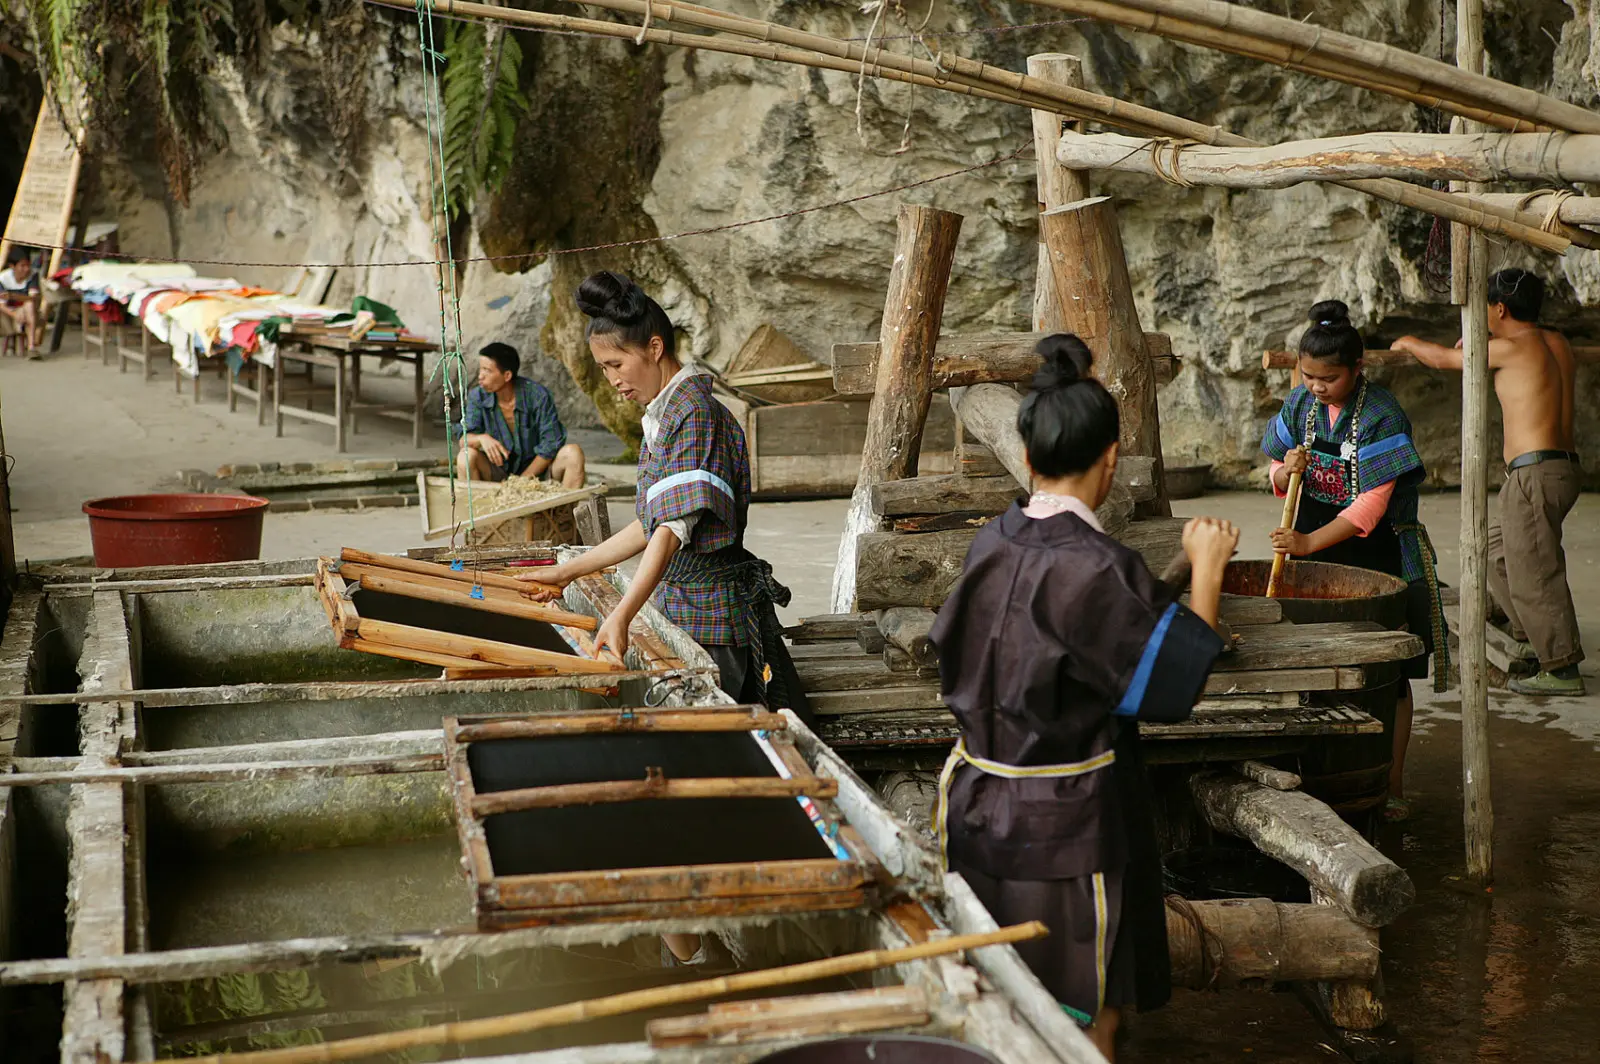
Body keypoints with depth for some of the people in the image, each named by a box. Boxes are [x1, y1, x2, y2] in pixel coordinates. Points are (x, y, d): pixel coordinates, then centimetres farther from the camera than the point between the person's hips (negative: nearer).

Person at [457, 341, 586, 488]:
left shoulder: (538, 395, -15)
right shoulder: (477, 396, -8)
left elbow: (551, 445, -14)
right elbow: (464, 439, -14)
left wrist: (523, 480, -19)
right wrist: (482, 438, -38)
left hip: (537, 468, -1)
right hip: (499, 473, 1)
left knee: (573, 453, -26)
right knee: (466, 456, -26)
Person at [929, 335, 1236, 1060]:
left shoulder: (993, 543, 1)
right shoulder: (1093, 567, -20)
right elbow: (1171, 686, -16)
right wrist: (1206, 570, -9)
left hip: (979, 803, 7)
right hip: (1067, 826, -7)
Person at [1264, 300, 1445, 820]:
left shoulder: (1382, 416, -17)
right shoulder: (1300, 404, 2)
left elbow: (1372, 504, -21)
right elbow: (1278, 479, 10)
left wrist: (1310, 542, -29)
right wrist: (1285, 470, -14)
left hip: (1375, 559, -5)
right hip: (1318, 560, 5)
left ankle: (1392, 789, 12)